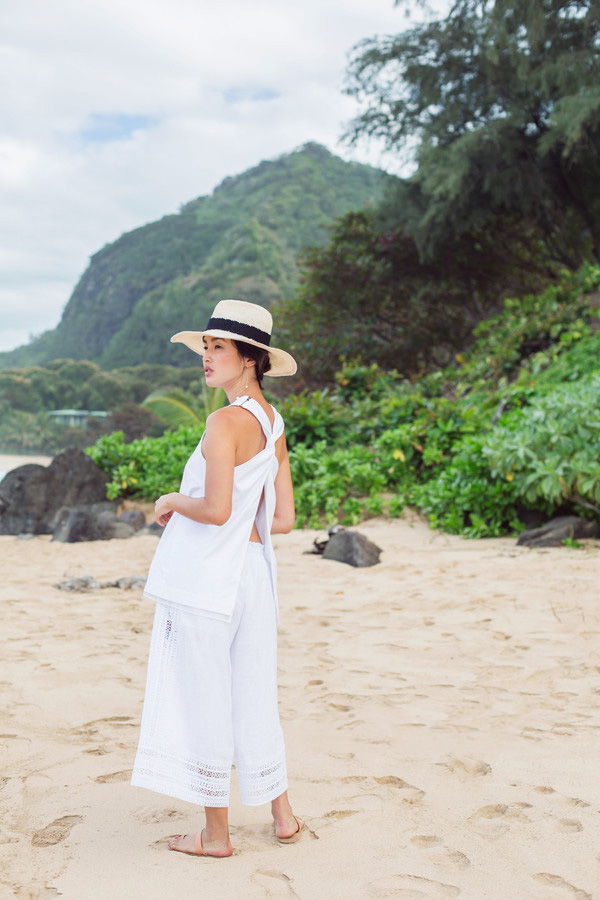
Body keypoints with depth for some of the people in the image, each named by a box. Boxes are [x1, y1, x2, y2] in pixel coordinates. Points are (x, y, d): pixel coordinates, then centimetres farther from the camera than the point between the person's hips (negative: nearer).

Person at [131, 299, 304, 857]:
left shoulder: (226, 421, -14)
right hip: (252, 567, 8)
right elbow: (282, 521, 11)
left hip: (204, 574, -8)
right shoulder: (274, 424, 11)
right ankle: (282, 817, 29)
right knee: (252, 696, 18)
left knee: (202, 698, 4)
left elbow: (215, 509, -24)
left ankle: (216, 834, 16)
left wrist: (173, 503, -5)